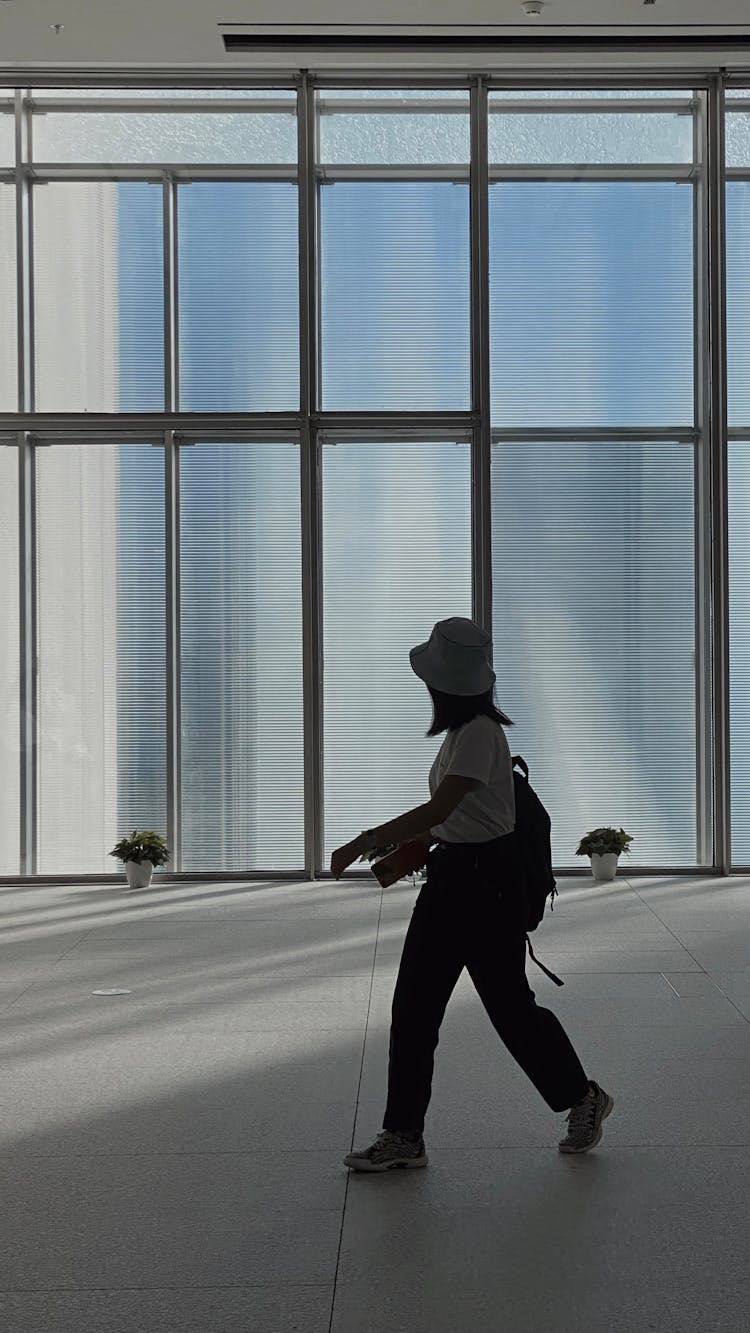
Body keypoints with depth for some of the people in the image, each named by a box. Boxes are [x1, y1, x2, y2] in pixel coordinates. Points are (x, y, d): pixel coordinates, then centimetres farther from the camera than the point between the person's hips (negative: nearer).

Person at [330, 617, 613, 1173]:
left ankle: (583, 1097, 29)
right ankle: (404, 1137, 13)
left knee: (509, 1003, 5)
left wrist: (366, 841, -26)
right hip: (450, 874, 9)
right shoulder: (464, 730, 10)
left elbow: (438, 809, -28)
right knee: (413, 1007, 6)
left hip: (485, 879, -9)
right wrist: (409, 848, 13)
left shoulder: (479, 733, -20)